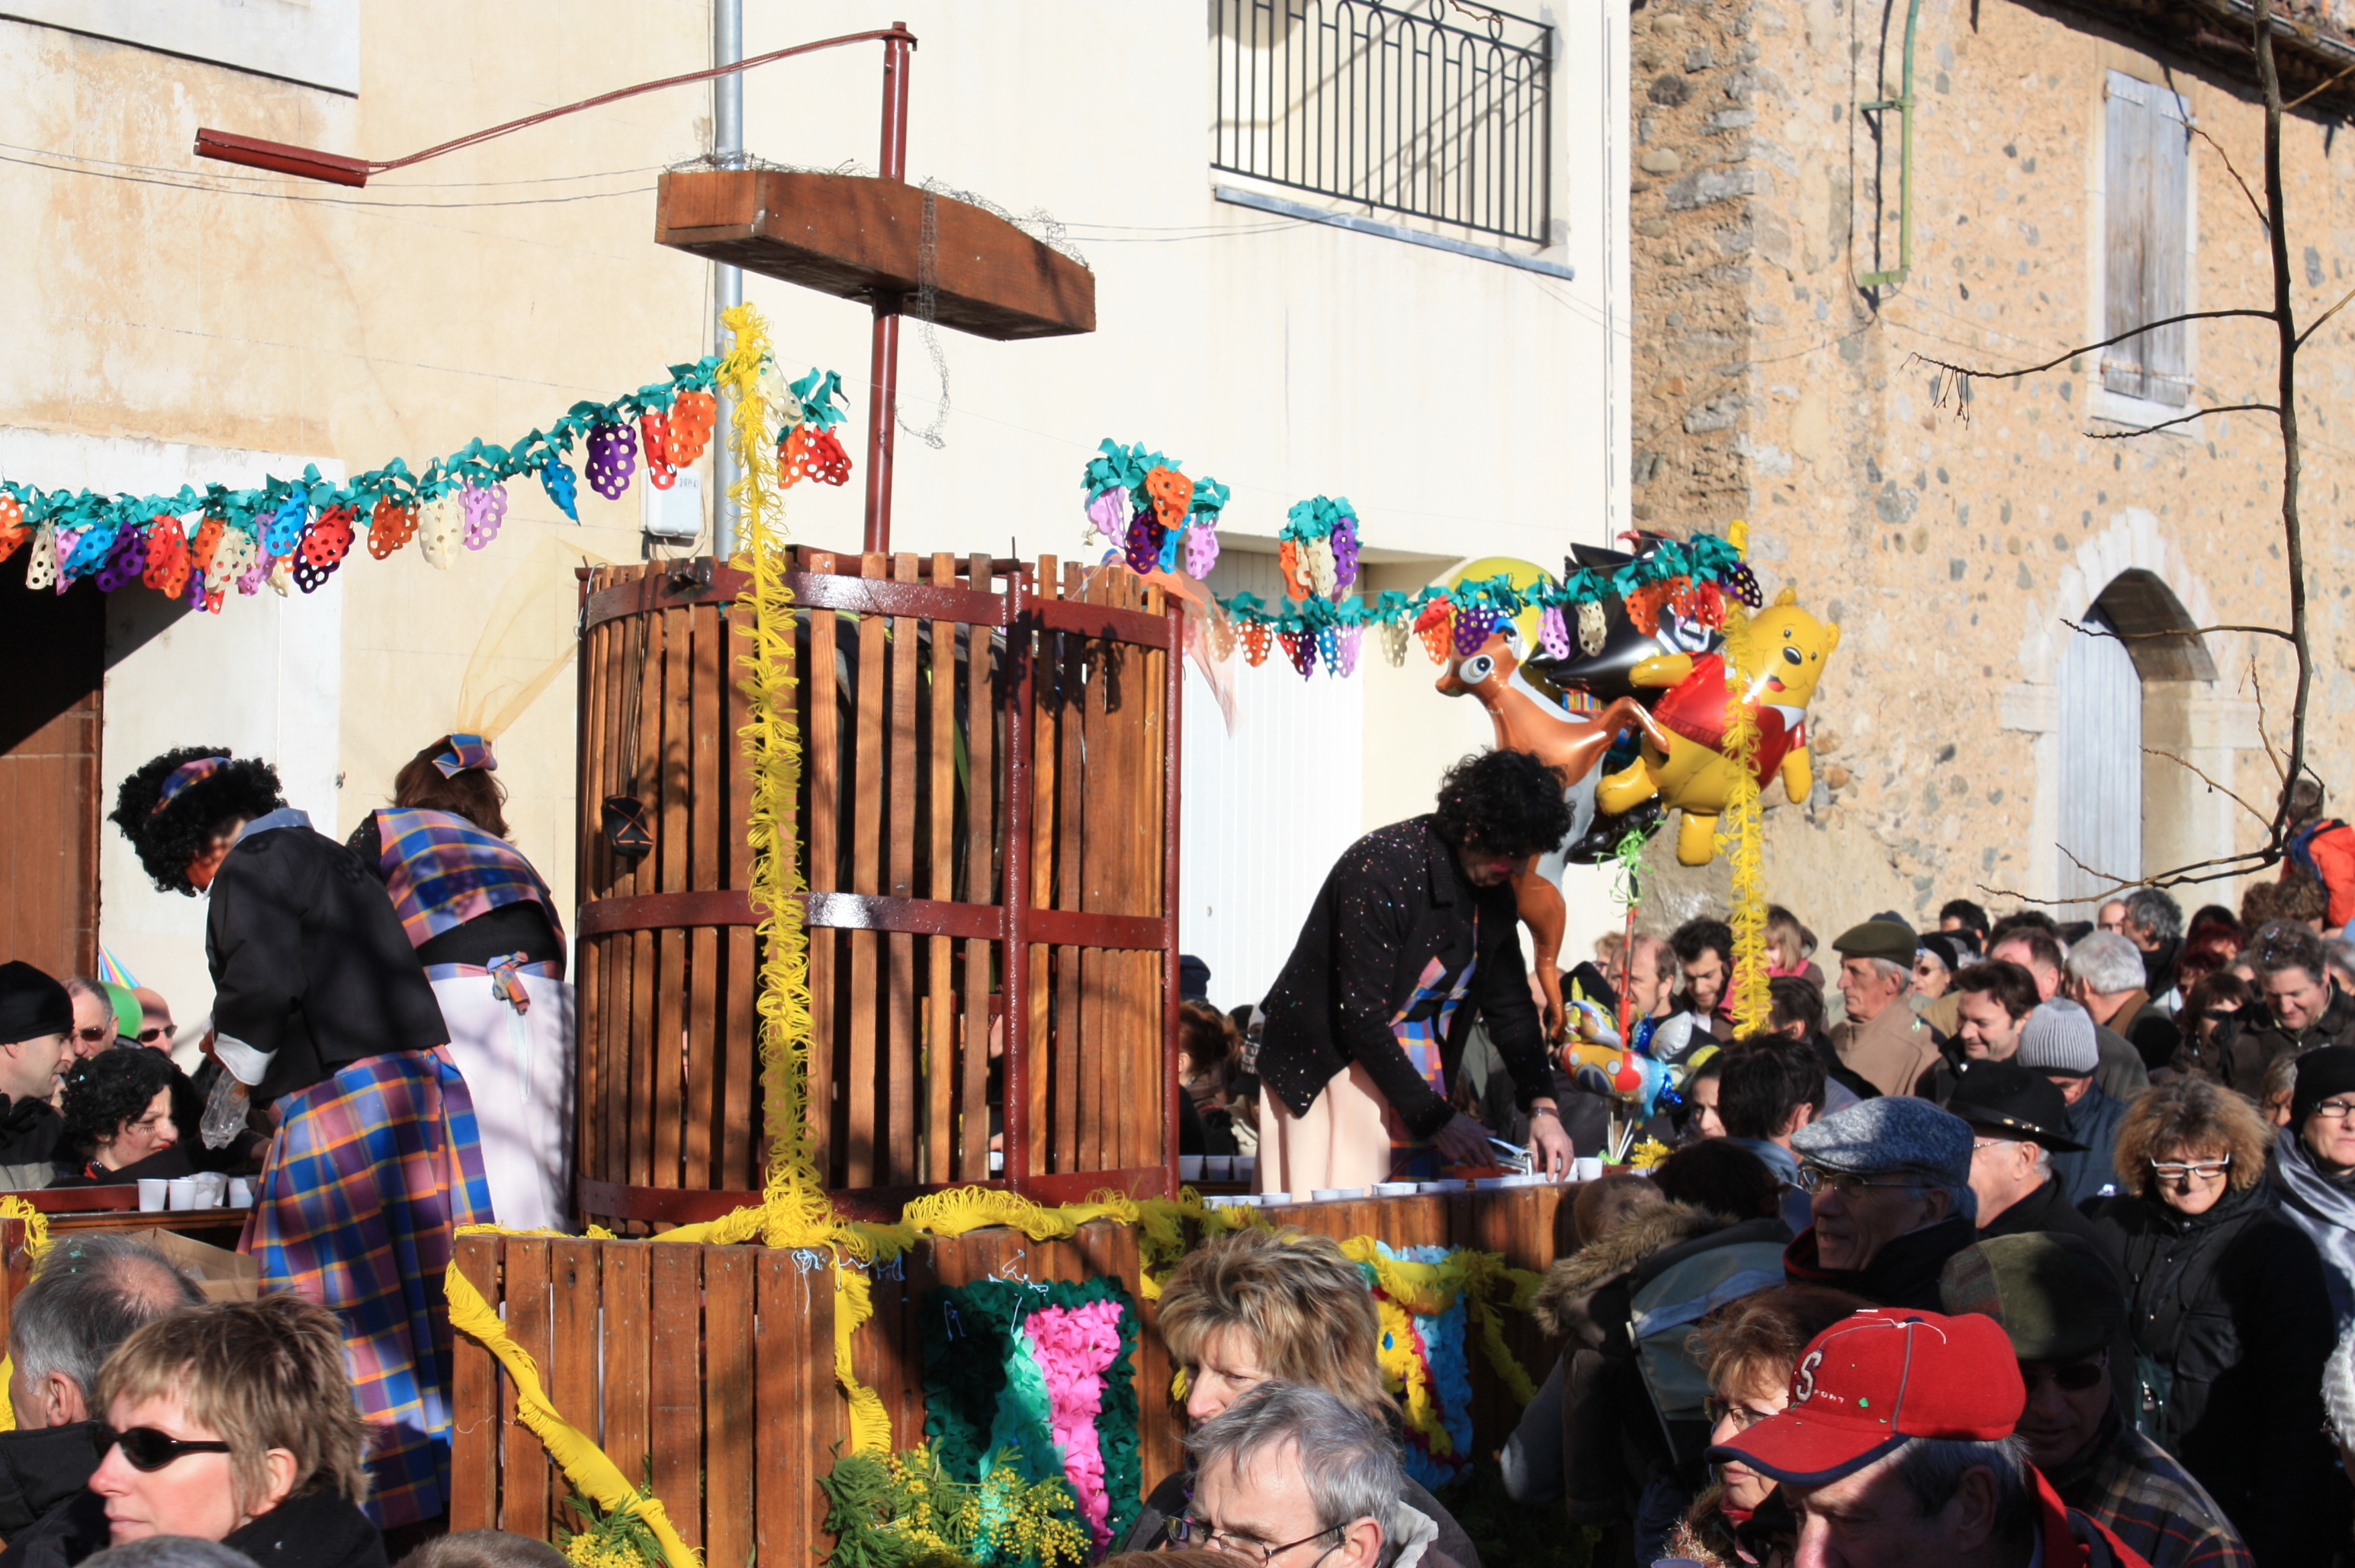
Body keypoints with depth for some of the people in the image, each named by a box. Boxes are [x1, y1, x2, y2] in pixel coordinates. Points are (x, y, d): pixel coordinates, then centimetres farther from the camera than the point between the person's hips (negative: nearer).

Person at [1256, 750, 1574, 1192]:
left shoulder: (1493, 887, 0)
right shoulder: (1380, 868, -23)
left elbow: (1510, 1006, 7)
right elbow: (1360, 1018, -24)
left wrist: (1543, 1107, -6)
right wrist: (1435, 1118, -21)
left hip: (1415, 1072, 7)